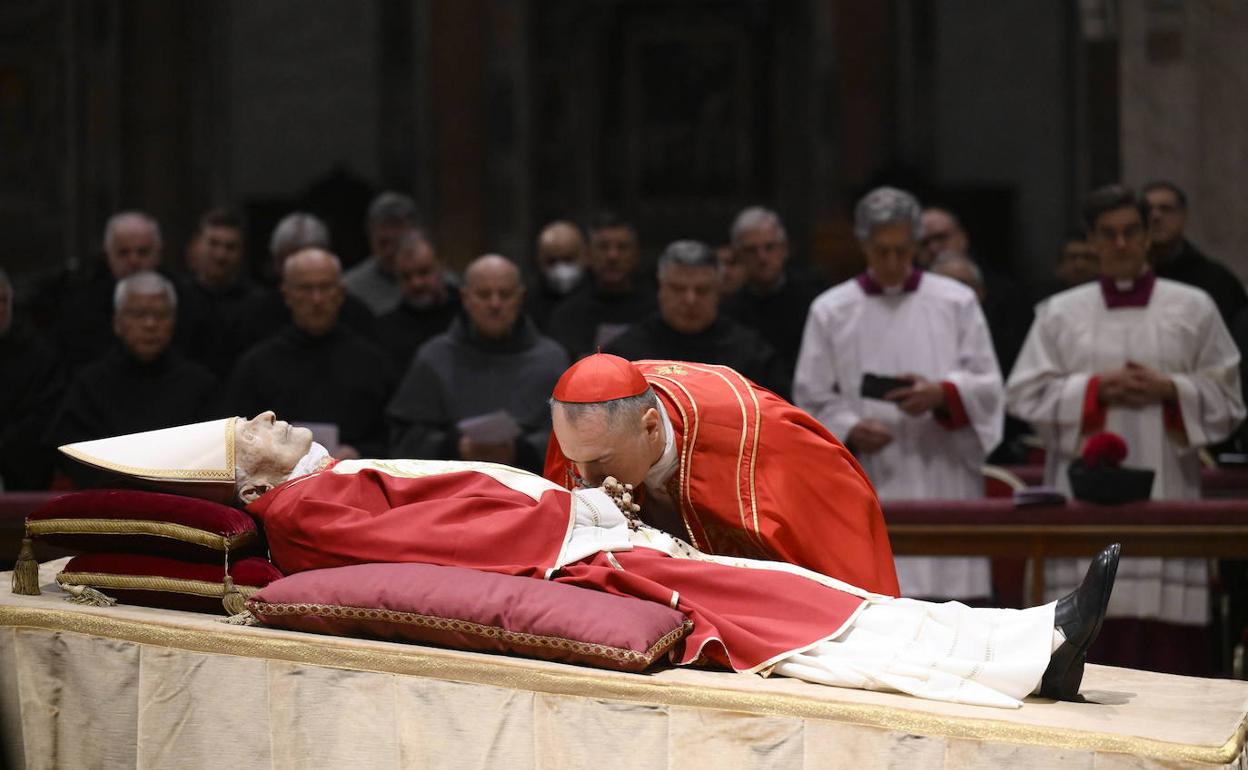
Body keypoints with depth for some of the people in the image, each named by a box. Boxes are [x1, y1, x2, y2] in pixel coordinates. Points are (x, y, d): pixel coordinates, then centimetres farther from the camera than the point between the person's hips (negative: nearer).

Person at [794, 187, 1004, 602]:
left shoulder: (957, 302, 8)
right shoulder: (831, 311, 7)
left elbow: (988, 386, 6)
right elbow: (811, 400, 5)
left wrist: (942, 394, -14)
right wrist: (850, 431, -14)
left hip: (945, 486, 1)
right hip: (868, 491, -1)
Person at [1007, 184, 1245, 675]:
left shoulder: (1193, 309, 9)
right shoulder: (1060, 313, 9)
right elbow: (1026, 395, 3)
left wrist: (1170, 390, -9)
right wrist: (1095, 389, -9)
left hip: (1164, 489, 0)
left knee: (1168, 632, -3)